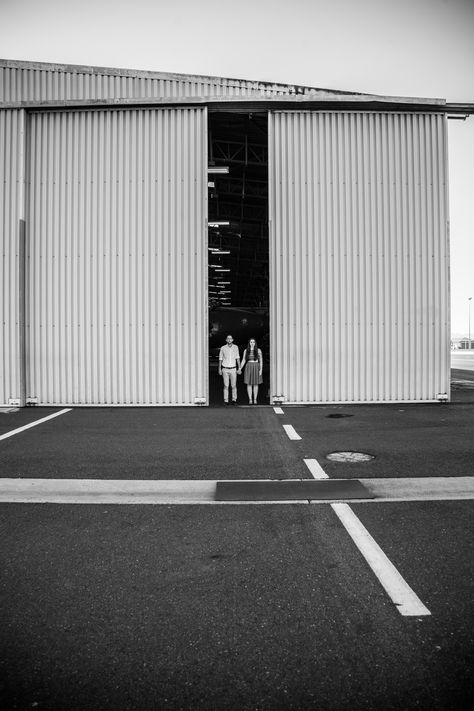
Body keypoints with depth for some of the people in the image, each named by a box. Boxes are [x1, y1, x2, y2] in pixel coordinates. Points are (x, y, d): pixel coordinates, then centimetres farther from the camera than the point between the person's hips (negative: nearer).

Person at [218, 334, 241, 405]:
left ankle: (234, 400, 14)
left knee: (234, 385, 2)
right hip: (225, 369, -1)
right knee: (226, 385, 0)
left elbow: (238, 358, 6)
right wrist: (219, 369, 5)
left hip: (233, 369, 1)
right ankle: (226, 401, 6)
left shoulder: (235, 347, 3)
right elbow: (220, 359, 7)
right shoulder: (223, 348, 0)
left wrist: (239, 368, 1)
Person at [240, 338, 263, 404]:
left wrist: (261, 369, -8)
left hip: (256, 367, -1)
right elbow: (243, 360, 8)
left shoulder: (258, 350, -1)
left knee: (255, 384, 4)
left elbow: (261, 360, -1)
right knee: (249, 384, 1)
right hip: (248, 367, 1)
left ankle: (255, 399, 13)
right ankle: (250, 399, 9)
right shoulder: (246, 351, 4)